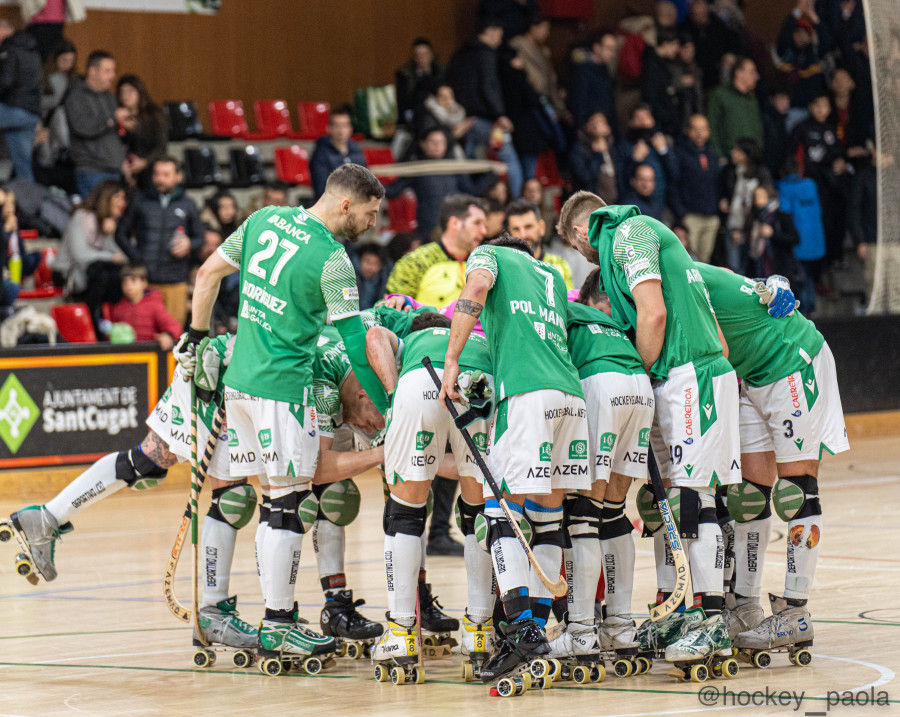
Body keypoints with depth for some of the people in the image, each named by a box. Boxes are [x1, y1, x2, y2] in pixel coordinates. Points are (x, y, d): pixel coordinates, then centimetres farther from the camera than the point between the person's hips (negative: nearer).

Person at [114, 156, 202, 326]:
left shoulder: (187, 205, 15)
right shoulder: (140, 202, 12)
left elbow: (199, 237, 20)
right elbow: (121, 233, 14)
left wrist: (189, 245, -5)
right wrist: (134, 255, -3)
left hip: (175, 281, 1)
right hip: (143, 279, -1)